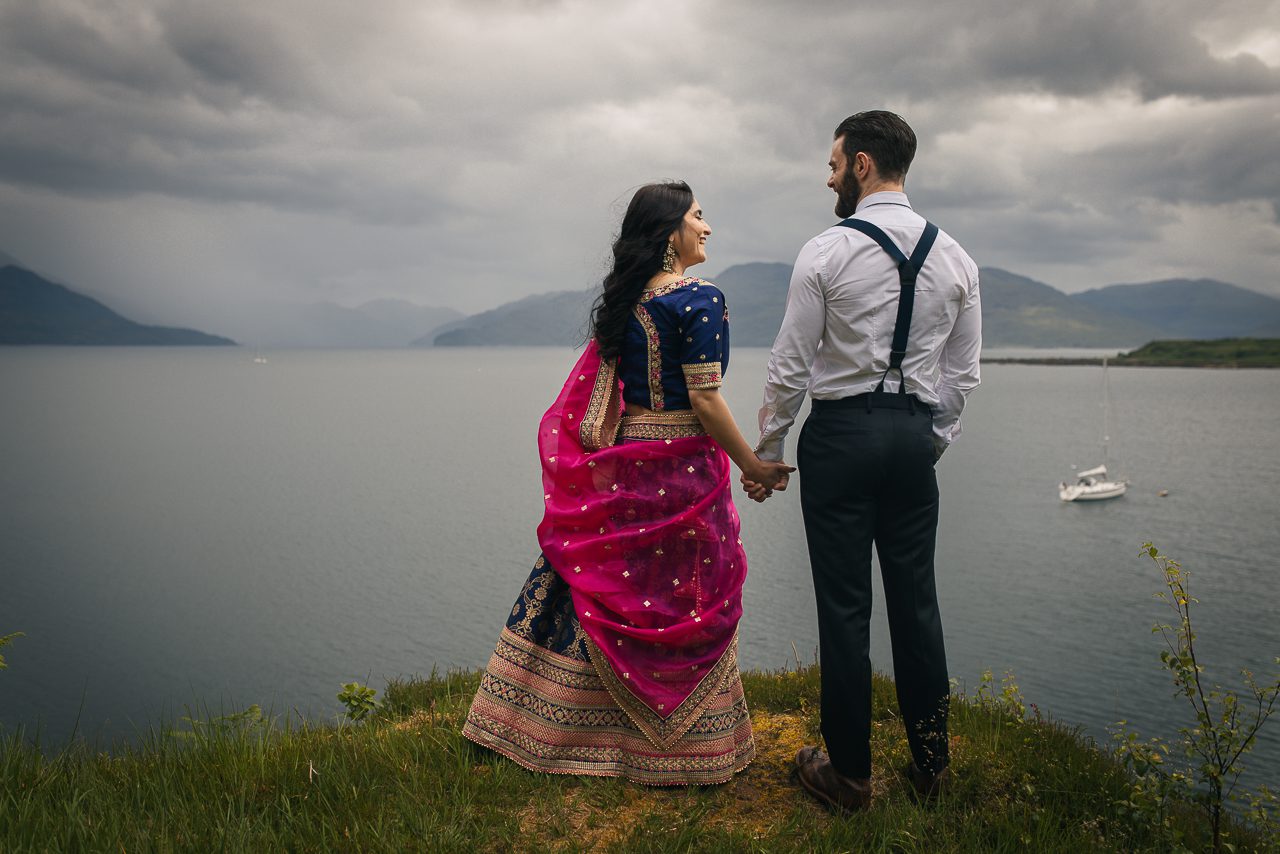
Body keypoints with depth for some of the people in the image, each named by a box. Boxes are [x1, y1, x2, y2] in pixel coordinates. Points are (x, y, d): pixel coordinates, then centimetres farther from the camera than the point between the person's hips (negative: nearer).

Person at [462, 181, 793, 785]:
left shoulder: (621, 298, 8)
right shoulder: (699, 298, -13)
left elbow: (594, 394, 11)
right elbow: (705, 401, -17)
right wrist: (754, 467, -8)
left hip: (621, 463, 7)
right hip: (680, 467, -7)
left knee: (608, 590, 15)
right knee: (685, 602, 6)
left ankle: (550, 725, 27)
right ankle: (686, 743, 21)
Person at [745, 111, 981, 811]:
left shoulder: (826, 252, -8)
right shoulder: (954, 257, 7)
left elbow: (791, 367, -7)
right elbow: (962, 374, 10)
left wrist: (765, 453, 3)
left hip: (840, 431, -5)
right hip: (914, 434, 5)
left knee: (845, 606, 2)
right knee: (915, 601, 13)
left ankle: (848, 772, 14)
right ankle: (930, 762, 25)